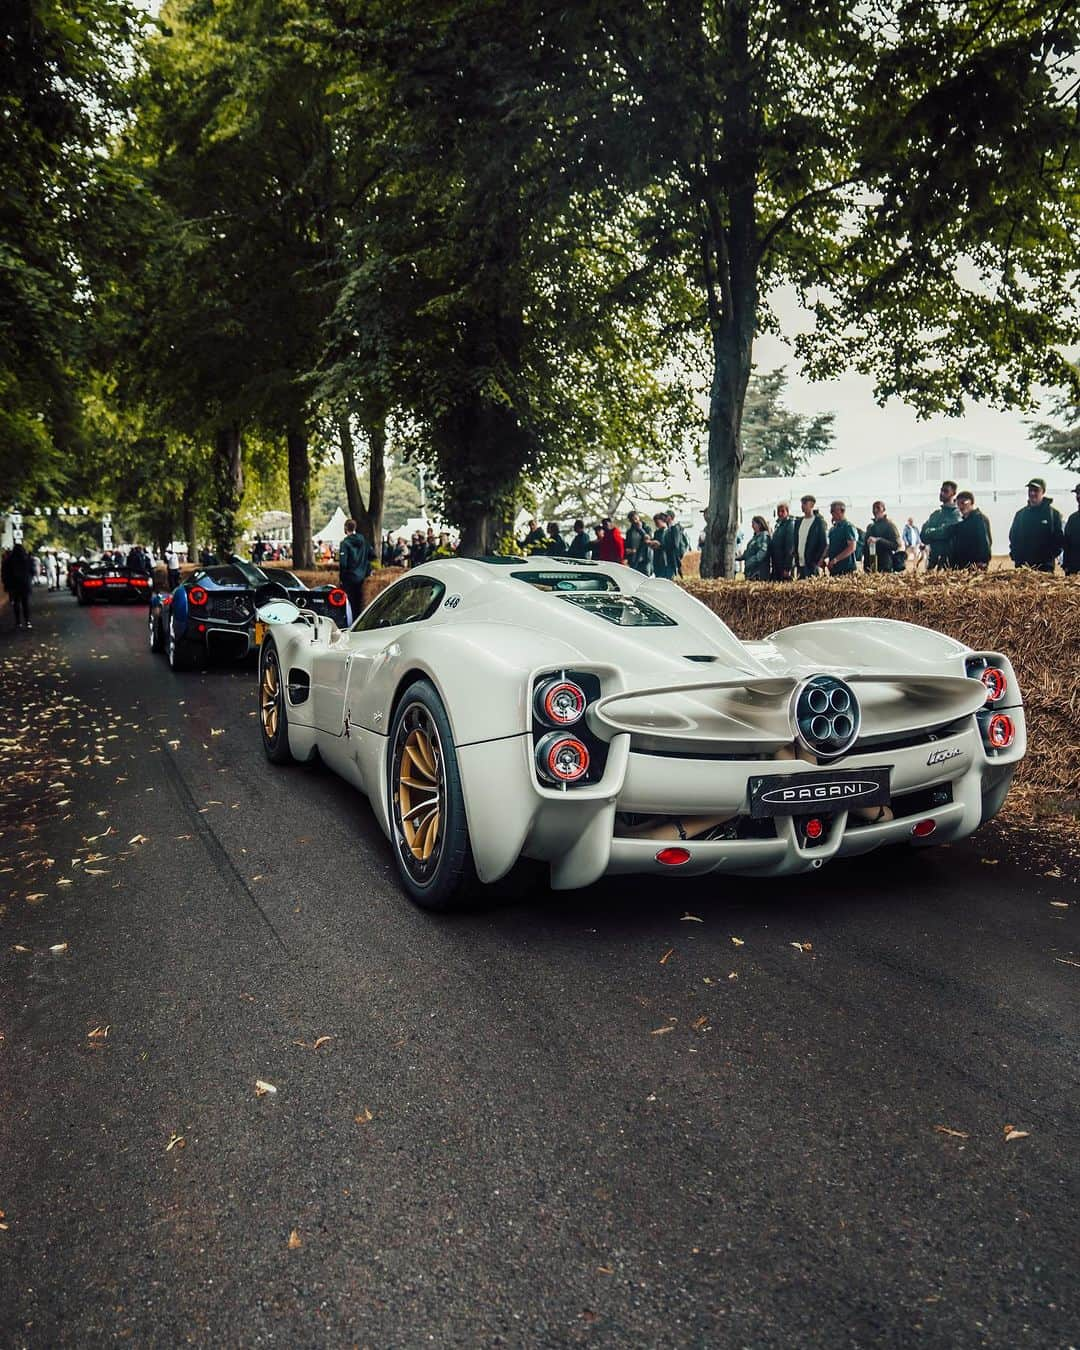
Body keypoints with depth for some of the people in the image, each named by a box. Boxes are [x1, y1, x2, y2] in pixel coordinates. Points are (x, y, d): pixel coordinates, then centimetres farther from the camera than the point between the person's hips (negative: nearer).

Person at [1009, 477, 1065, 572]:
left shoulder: (1053, 513, 2)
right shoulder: (1020, 514, 13)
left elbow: (1059, 539, -2)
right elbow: (1013, 537, 16)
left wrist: (1049, 556, -12)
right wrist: (1015, 555, 2)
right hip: (1022, 566, 3)